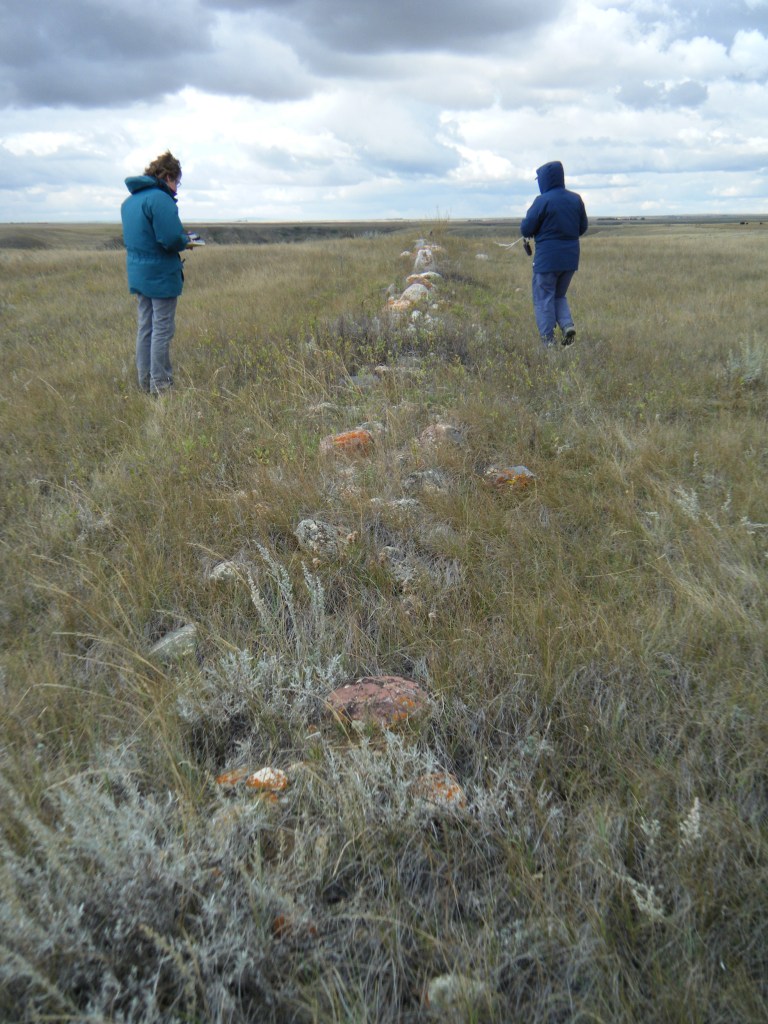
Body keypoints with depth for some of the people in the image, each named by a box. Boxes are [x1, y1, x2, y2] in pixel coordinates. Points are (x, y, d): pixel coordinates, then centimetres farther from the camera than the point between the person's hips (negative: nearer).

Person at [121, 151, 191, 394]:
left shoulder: (130, 201, 13)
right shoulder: (160, 199, -16)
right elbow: (171, 239, -24)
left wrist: (180, 239, 13)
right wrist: (186, 241, -2)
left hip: (139, 274, 9)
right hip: (161, 275, -9)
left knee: (145, 328, 14)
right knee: (162, 330, -3)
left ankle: (145, 382, 20)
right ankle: (160, 385, 1)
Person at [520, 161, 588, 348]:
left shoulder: (542, 201, -13)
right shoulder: (576, 199, 5)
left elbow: (526, 229, -10)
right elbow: (583, 227, 12)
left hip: (547, 257, -6)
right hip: (571, 257, 6)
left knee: (543, 299, 3)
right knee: (559, 296, 21)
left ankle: (548, 341, -1)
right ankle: (568, 325, -2)